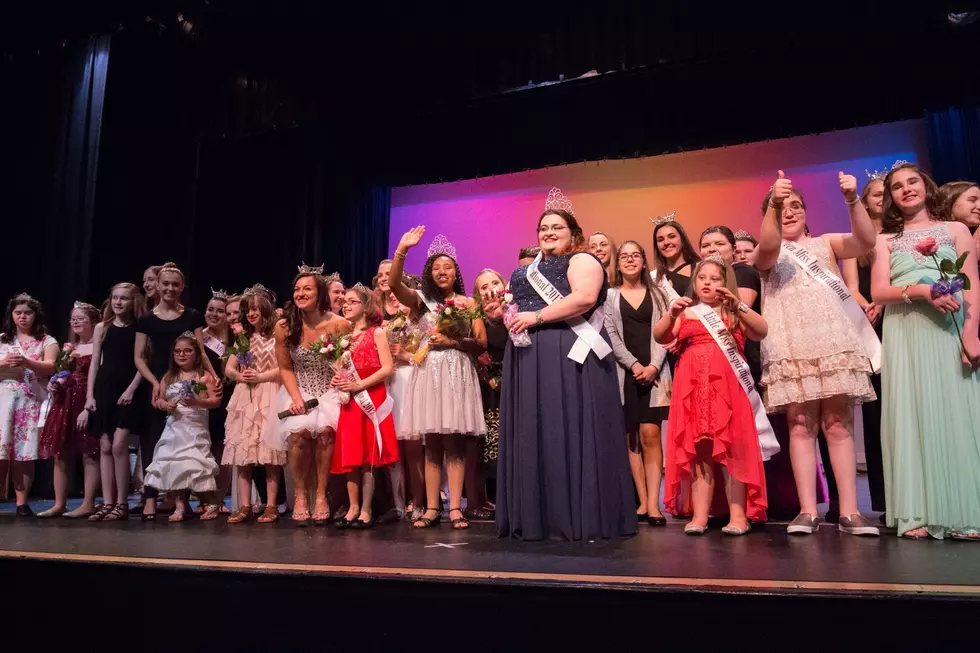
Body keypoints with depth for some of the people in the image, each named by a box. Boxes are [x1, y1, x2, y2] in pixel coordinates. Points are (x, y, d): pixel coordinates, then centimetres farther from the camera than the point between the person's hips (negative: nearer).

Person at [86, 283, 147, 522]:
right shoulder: (102, 328, 10)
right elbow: (95, 363, 9)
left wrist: (131, 389, -12)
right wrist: (90, 395, 3)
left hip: (129, 392, -4)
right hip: (104, 390, 4)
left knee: (119, 445, -12)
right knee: (105, 447, 3)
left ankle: (122, 504, -3)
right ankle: (107, 503, 8)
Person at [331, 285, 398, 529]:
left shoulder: (377, 332, -1)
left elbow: (387, 368, -10)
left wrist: (359, 385, -16)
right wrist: (337, 380, -1)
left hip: (371, 399, -5)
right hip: (349, 401, 5)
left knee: (367, 456, -5)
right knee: (349, 456, 3)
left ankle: (366, 511, 0)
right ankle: (353, 508, 11)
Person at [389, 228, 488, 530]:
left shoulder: (468, 303, 9)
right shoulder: (421, 299, 10)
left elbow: (481, 343, 4)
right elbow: (394, 284, -9)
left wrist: (453, 341, -9)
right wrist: (401, 250, -20)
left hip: (459, 375, -1)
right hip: (429, 374, 1)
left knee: (455, 443, -2)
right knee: (432, 444, 2)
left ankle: (455, 508, 0)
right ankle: (432, 508, 5)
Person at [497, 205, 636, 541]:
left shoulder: (581, 260, 1)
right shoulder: (529, 271, 25)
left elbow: (585, 297, -17)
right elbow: (518, 307, 32)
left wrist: (537, 317, -17)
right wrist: (508, 316, 10)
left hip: (570, 356, -8)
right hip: (529, 358, 8)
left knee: (571, 433, -9)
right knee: (533, 436, 5)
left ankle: (582, 516, -3)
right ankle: (537, 516, 10)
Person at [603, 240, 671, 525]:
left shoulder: (656, 294, 13)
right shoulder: (609, 296, 11)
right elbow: (610, 334, 1)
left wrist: (653, 366, -10)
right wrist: (633, 364, -10)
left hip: (653, 371, 0)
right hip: (624, 372, 1)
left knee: (650, 434, -11)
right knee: (631, 437, -1)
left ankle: (653, 503, -11)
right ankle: (644, 501, 4)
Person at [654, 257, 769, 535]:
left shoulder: (734, 313, 14)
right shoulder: (686, 313, 16)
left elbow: (761, 332, -3)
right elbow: (660, 337, 2)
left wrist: (738, 306, -15)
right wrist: (671, 314, -15)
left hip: (727, 387, -1)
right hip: (692, 388, 1)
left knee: (732, 449, -5)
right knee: (697, 451, -1)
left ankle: (738, 515, -2)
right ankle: (700, 515, -1)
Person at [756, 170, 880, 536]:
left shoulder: (826, 243, 18)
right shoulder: (768, 253, 12)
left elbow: (865, 241, -1)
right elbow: (768, 245, -14)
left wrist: (853, 201, -17)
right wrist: (773, 204, -30)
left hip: (835, 344, 1)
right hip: (791, 350, -1)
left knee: (839, 425, -1)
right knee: (800, 426, -4)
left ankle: (849, 511, 0)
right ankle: (808, 510, -3)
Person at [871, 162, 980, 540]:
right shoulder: (885, 240, 16)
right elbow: (878, 292, 3)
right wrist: (922, 289, -15)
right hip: (905, 335, 0)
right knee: (914, 414, -4)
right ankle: (919, 515, -6)